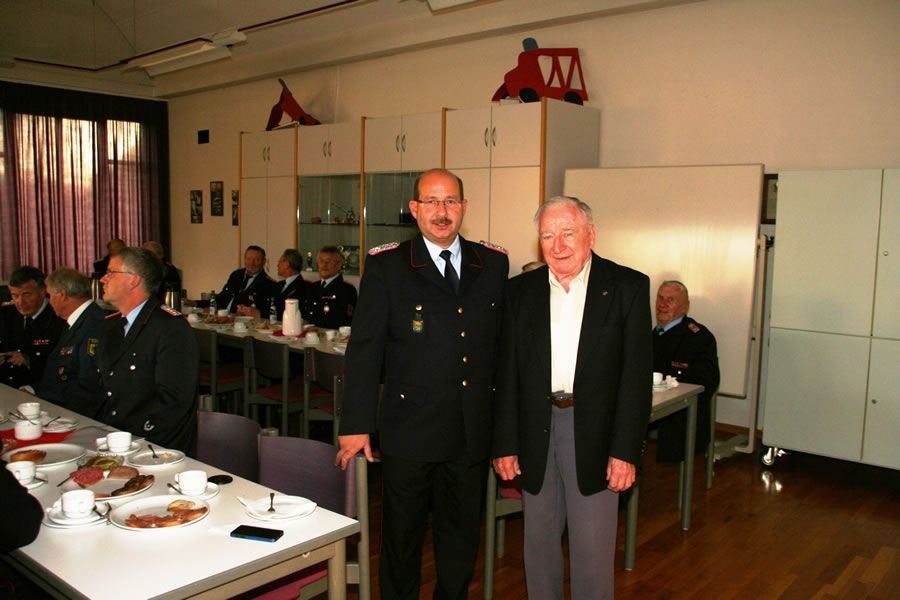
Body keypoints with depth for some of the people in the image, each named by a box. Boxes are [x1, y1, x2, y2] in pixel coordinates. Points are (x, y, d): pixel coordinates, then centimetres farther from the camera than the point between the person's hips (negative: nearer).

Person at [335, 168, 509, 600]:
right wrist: (357, 424, -8)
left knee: (463, 538, 18)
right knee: (403, 536, 14)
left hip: (472, 432, 3)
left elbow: (502, 341, 9)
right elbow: (364, 350, -6)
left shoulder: (493, 263, 5)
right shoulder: (386, 266, -5)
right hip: (409, 430, -3)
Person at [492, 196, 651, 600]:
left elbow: (637, 373, -6)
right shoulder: (520, 290, 5)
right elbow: (507, 373, 4)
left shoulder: (627, 287, -3)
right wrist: (504, 444, 0)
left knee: (593, 548, 6)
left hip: (594, 430, -3)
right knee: (539, 541, 16)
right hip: (536, 428, 3)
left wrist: (626, 449, -10)